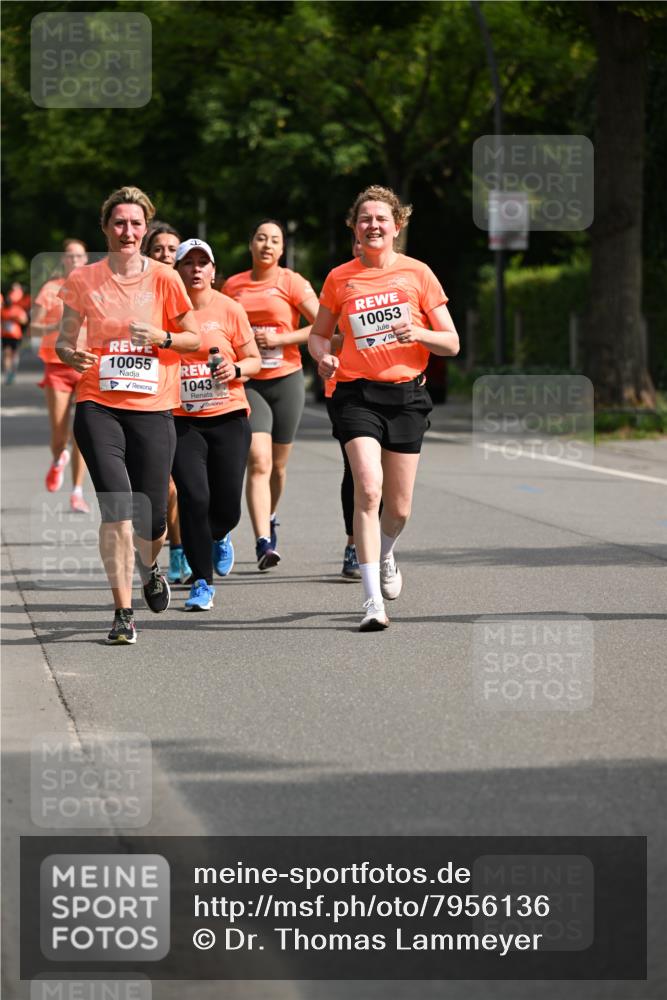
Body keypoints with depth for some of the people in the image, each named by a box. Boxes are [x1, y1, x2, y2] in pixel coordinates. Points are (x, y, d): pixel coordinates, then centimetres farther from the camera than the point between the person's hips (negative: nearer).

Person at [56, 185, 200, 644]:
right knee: (116, 509, -15)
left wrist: (161, 338, -11)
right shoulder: (84, 280, 3)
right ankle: (123, 612, -6)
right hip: (98, 405, 0)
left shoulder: (164, 278, 1)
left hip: (153, 408, 0)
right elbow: (64, 339, 10)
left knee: (152, 517, 2)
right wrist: (71, 353, -12)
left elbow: (194, 337, 8)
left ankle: (150, 568, 39)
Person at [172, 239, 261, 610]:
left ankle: (212, 538, 38)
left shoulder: (229, 309, 0)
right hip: (182, 421, 0)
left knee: (227, 510, 0)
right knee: (194, 498, -15)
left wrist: (236, 369, -14)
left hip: (228, 417, 0)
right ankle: (203, 583, -2)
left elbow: (254, 360, 6)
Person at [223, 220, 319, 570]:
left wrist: (279, 338, -16)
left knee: (277, 463, 12)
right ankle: (263, 541, -23)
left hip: (286, 380, 0)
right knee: (258, 461, -16)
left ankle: (270, 519, 40)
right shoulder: (232, 285, 7)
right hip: (247, 382, 0)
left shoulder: (291, 283, -2)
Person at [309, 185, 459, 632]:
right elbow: (318, 334, 17)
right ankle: (373, 599, -18)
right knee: (368, 488, -21)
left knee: (398, 508, 6)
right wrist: (323, 356, -6)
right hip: (357, 393, -1)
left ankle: (384, 555, 42)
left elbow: (451, 343, 4)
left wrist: (418, 332, -17)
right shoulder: (340, 278, 5)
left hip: (406, 394, 1)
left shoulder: (417, 273, 2)